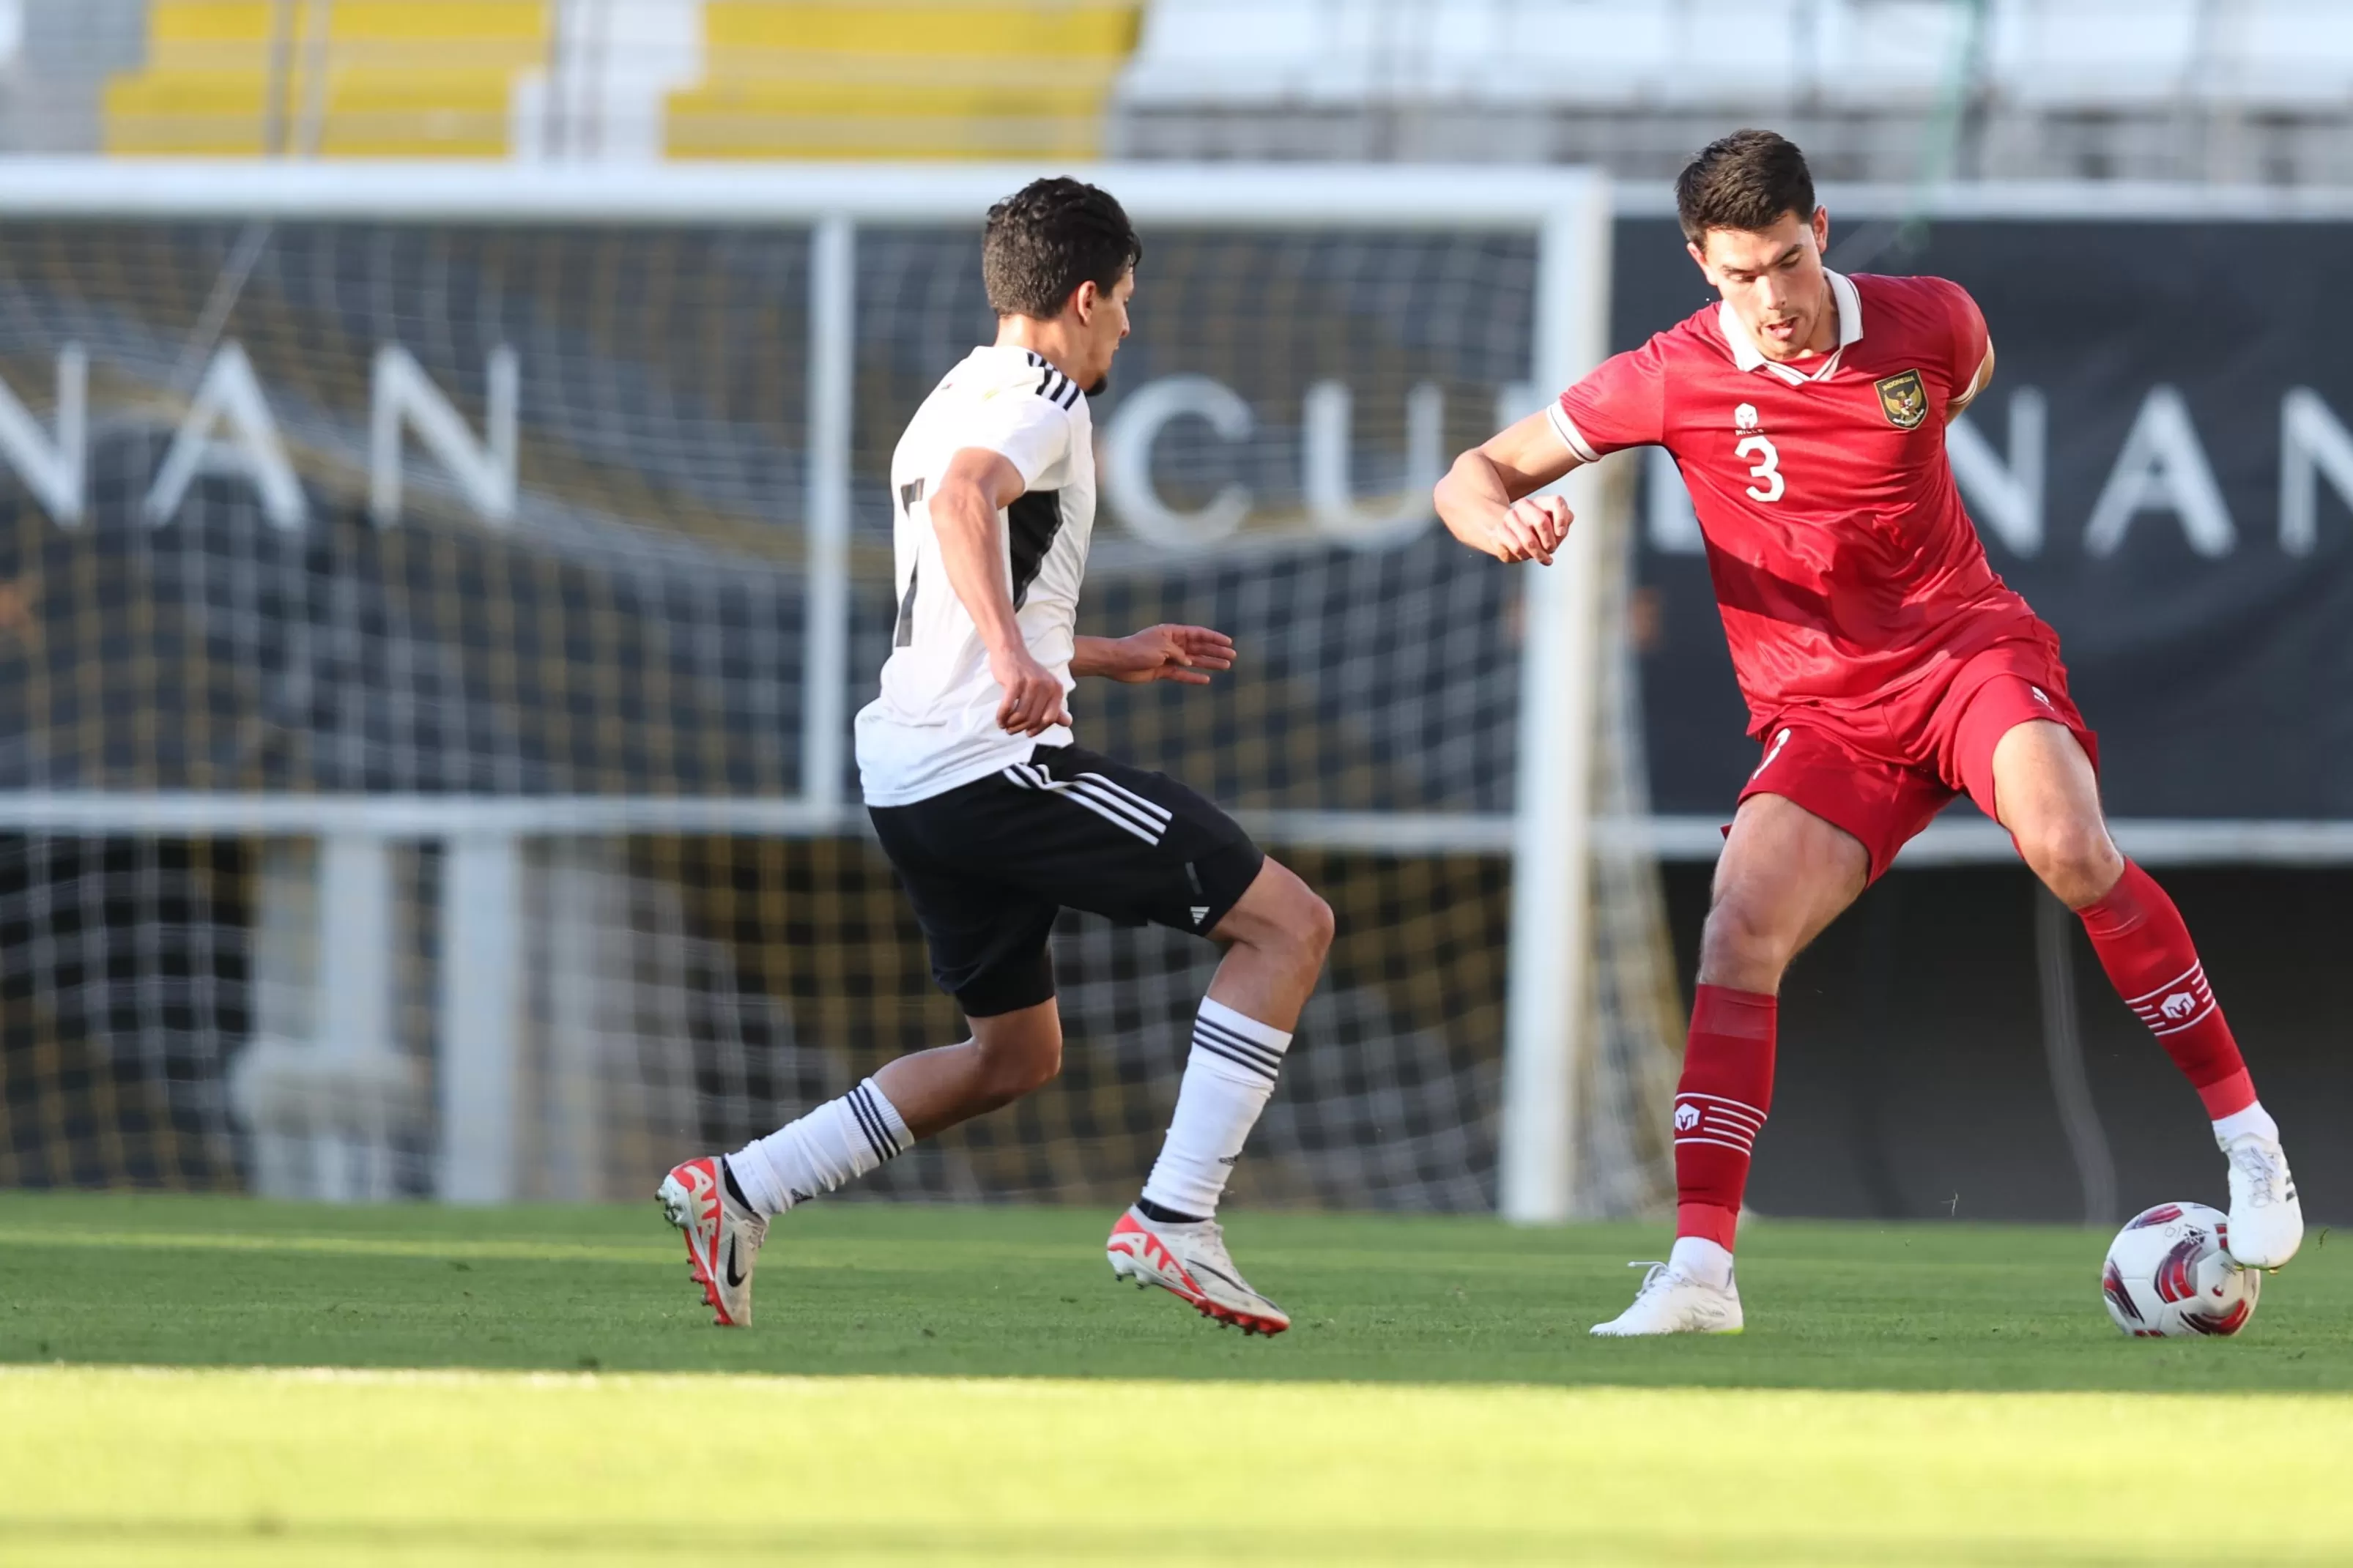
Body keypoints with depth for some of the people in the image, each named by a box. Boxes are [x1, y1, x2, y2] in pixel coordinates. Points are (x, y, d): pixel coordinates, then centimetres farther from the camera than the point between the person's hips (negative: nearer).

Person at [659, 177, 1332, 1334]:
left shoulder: (951, 404, 25)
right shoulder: (1041, 399, -6)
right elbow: (962, 498, -28)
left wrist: (1112, 658, 40)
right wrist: (1014, 651, -41)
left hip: (913, 780, 10)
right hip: (999, 764, -10)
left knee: (1016, 1054, 23)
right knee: (1290, 923, -7)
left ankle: (735, 1192, 16)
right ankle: (1172, 1222, -15)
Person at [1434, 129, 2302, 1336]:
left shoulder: (1925, 321, -4)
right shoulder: (1677, 378, -7)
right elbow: (1474, 476, -2)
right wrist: (1504, 521, -23)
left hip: (1968, 648, -1)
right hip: (1821, 714, 1)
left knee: (2068, 848, -29)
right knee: (1740, 930, -22)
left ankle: (2246, 1136, -17)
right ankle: (1700, 1271, -19)